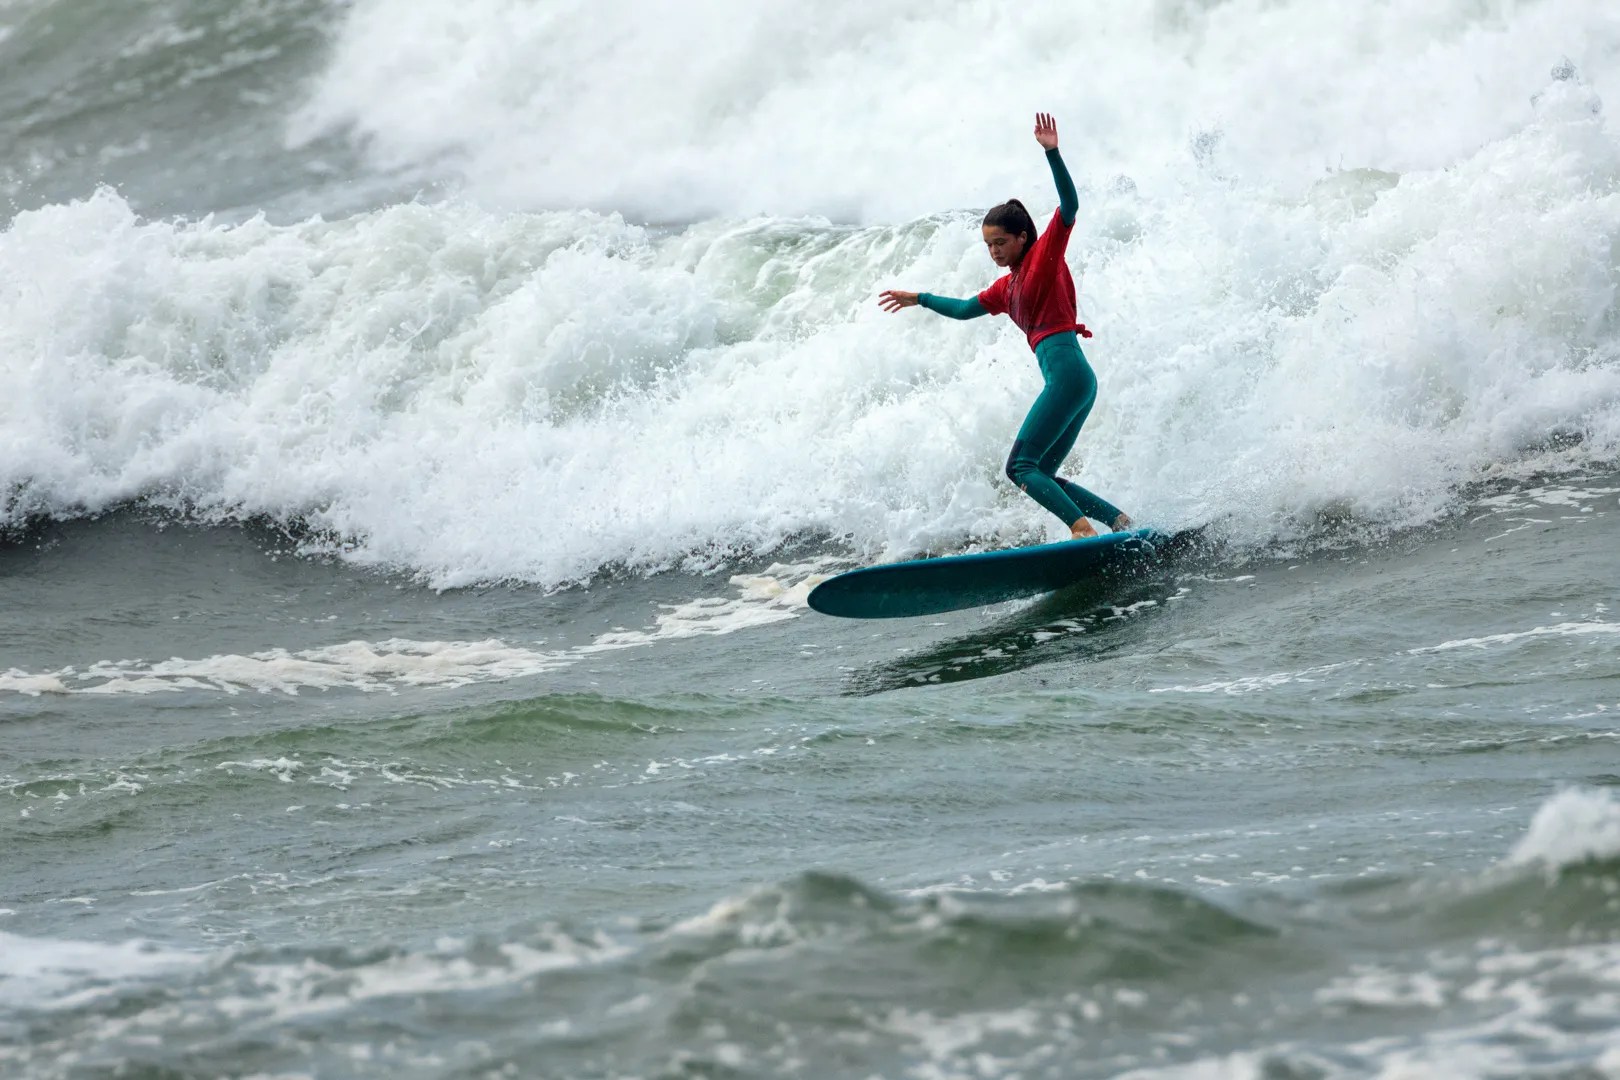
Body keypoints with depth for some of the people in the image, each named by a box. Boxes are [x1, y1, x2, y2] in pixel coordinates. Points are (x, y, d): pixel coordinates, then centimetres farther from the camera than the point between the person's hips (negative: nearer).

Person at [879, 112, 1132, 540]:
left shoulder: (1045, 255, 2)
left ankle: (1083, 528, -30)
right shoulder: (1007, 287, 24)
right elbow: (965, 309, 39)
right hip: (1070, 381, 9)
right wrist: (918, 299, 45)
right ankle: (1121, 522, -1)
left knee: (1021, 467, -15)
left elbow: (1069, 206, -12)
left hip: (1067, 371, -9)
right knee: (1041, 477, 5)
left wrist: (1052, 153, -22)